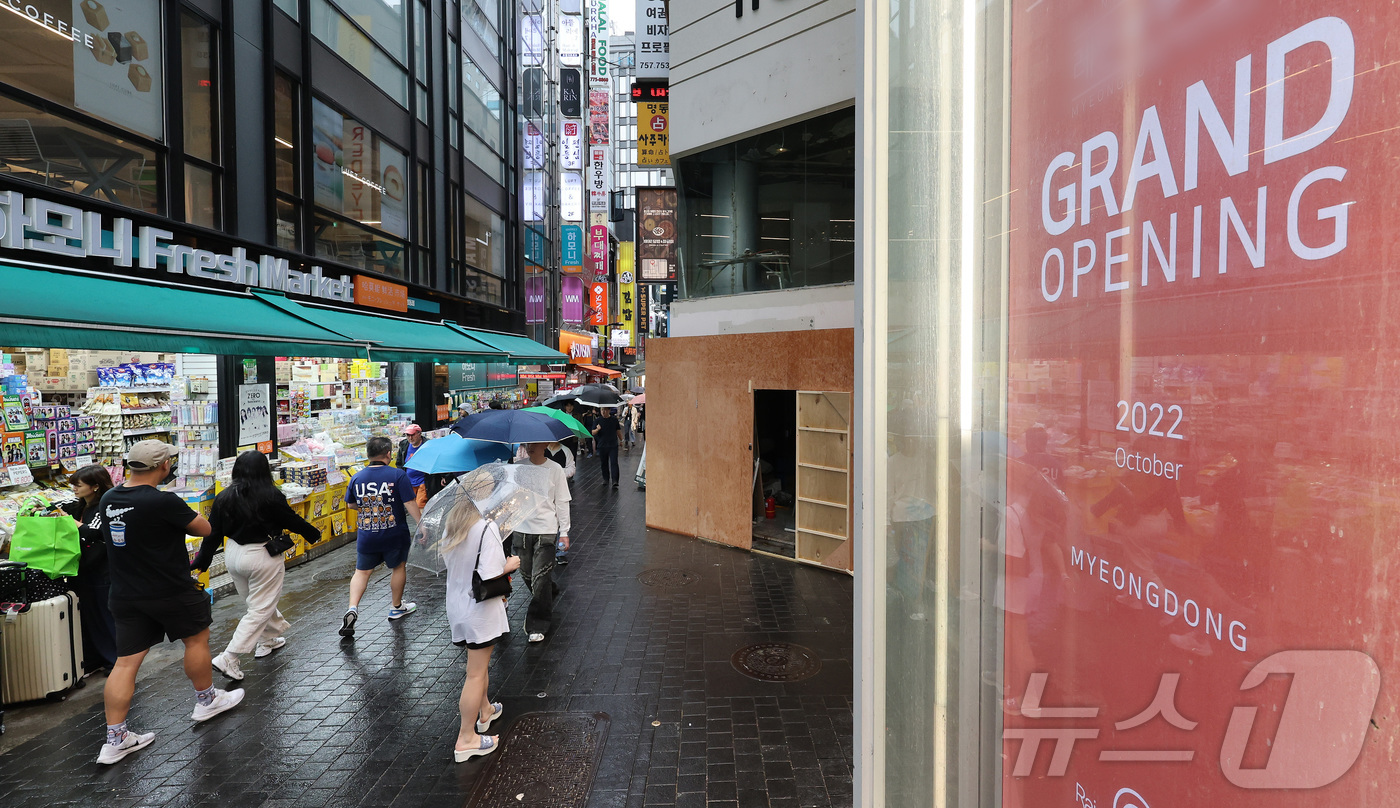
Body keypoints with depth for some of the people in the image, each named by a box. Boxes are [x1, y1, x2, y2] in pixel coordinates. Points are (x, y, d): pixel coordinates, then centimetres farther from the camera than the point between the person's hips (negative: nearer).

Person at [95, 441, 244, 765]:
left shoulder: (107, 501, 0)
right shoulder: (163, 502, -23)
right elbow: (204, 528, -13)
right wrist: (182, 517, 4)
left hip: (125, 595, 6)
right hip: (171, 592, -6)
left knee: (126, 661, 10)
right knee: (197, 640, 16)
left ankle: (115, 739, 14)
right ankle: (207, 701, 33)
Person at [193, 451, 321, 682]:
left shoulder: (224, 497, -2)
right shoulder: (271, 497, -17)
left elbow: (213, 533, 2)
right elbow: (292, 521, -7)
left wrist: (202, 561, 13)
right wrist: (313, 534, 10)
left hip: (233, 554, 7)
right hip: (261, 557, -6)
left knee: (260, 601, 24)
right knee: (260, 610, 3)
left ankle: (268, 640, 39)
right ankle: (228, 658, -2)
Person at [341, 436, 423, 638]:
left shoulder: (357, 478, -1)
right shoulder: (397, 474, -13)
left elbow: (351, 505, 13)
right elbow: (410, 504, -16)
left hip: (366, 536, 3)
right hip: (394, 535, -2)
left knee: (361, 571, 15)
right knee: (399, 567, 17)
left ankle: (352, 608, -4)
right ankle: (397, 608, 31)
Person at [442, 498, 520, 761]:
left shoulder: (452, 525, 0)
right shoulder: (488, 528, -24)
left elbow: (448, 560, 10)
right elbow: (489, 578, -27)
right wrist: (509, 565, -9)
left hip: (457, 606, 8)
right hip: (480, 611, -8)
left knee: (479, 663, 27)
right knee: (476, 675, 5)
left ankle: (485, 710, 46)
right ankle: (466, 740, 15)